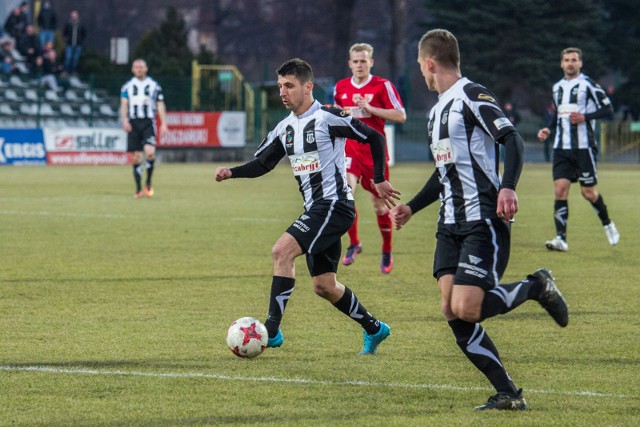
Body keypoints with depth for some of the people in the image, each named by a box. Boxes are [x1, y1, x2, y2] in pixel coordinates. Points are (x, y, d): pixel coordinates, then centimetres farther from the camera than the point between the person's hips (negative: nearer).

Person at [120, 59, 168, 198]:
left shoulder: (154, 86, 10)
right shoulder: (128, 86, 11)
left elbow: (160, 105, 9)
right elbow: (124, 104, 5)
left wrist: (164, 124, 0)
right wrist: (124, 120, -12)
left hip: (148, 122, -1)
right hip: (133, 123, 1)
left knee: (150, 152, -21)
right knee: (136, 157, 0)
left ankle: (148, 182, -1)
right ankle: (138, 189, 8)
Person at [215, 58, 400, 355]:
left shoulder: (328, 118, -11)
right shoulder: (285, 128, 12)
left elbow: (374, 138, -6)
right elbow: (262, 163, 17)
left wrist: (378, 180, -5)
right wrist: (231, 172, 0)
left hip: (334, 205, -9)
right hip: (315, 208, 9)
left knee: (282, 251, -23)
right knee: (324, 287, 13)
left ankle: (272, 330, -24)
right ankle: (374, 329, 32)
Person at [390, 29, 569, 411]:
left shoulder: (473, 96, -8)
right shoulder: (438, 111, 20)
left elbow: (512, 139, -20)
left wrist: (508, 187, -35)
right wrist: (411, 208, 32)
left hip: (483, 221, -9)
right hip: (451, 225, 9)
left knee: (466, 308, -20)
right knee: (452, 311, -4)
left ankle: (535, 286, 7)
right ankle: (508, 394, 1)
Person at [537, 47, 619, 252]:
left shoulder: (588, 84, -5)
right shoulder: (558, 87, 15)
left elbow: (608, 110, -7)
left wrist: (585, 117, -19)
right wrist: (548, 129, 12)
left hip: (583, 146, -5)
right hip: (561, 148, 5)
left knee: (588, 191, 1)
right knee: (560, 189, -7)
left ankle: (608, 224, 27)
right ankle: (561, 238, -10)